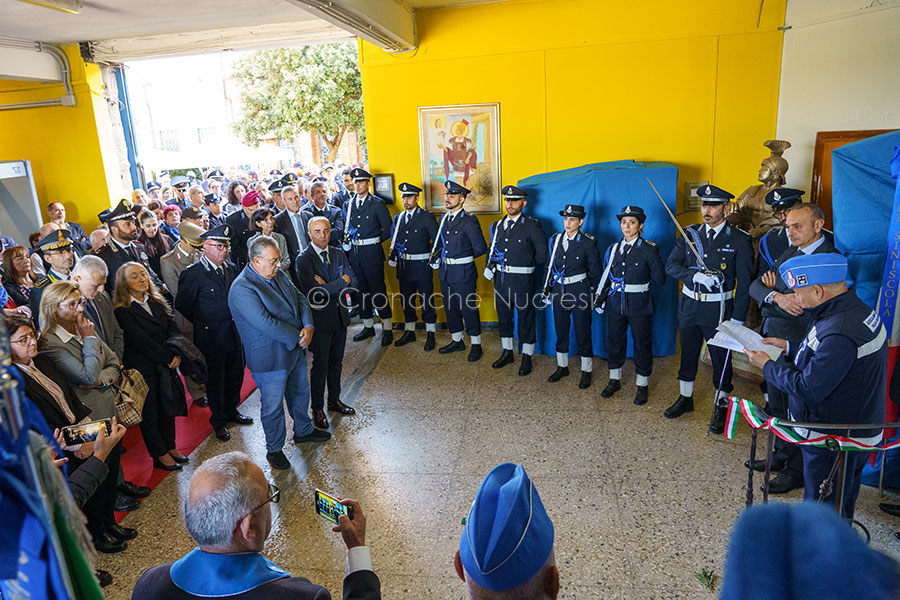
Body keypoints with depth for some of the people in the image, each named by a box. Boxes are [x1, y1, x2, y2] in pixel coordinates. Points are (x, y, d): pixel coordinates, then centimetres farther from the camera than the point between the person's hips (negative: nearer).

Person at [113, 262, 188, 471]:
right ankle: (160, 455, 21)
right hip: (144, 369, -6)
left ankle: (170, 447, 32)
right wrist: (169, 356, -14)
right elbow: (141, 342, -18)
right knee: (150, 413, 8)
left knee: (169, 407, 16)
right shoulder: (123, 311, -14)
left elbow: (173, 328, 4)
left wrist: (177, 354, -10)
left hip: (166, 365, 6)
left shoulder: (156, 302, 7)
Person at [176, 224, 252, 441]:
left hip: (234, 332, 6)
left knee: (236, 373, 16)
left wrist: (237, 319, 9)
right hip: (211, 336, -6)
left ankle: (231, 410, 38)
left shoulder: (231, 268, 5)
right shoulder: (193, 273, -14)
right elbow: (182, 305, -8)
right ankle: (218, 421, 23)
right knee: (215, 377, 7)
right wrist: (202, 323, 1)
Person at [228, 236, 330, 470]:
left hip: (296, 350, 8)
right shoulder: (242, 289, -24)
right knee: (273, 406, 9)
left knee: (300, 393, 25)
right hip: (269, 359, -8)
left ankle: (304, 431, 48)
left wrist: (308, 326, -14)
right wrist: (298, 337, -23)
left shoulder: (279, 274, 2)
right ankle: (274, 449, 29)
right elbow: (266, 323, -29)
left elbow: (300, 299, 4)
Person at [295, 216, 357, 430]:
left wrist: (328, 285, -16)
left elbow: (353, 282, -2)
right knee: (320, 365, 4)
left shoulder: (339, 254, 7)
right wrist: (341, 281, -15)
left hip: (340, 316, 5)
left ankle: (334, 400, 34)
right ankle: (317, 409, 18)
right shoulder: (303, 259, -11)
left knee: (336, 362, 17)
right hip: (320, 319, -5)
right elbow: (314, 291, -22)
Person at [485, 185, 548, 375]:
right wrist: (490, 266, 2)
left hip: (522, 281, -5)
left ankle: (527, 358, 16)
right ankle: (507, 353, 30)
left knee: (525, 318, 4)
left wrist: (533, 279, 3)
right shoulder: (497, 225, 9)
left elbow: (542, 254, -2)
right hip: (501, 279, 6)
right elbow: (492, 250, 20)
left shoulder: (532, 226, -7)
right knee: (503, 316, 15)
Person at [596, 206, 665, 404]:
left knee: (642, 345, 7)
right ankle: (615, 380, 31)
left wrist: (640, 284, 1)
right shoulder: (613, 249, 6)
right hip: (615, 304, 4)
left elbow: (659, 279, -5)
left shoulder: (649, 250, -8)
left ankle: (642, 386, 22)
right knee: (614, 342, 13)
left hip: (639, 306, -4)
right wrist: (601, 296, 2)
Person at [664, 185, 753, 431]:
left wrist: (737, 319, -13)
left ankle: (720, 407, 25)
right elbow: (671, 265, -1)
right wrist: (696, 276, -19)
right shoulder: (691, 233, 3)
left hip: (718, 309, -4)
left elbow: (744, 283, -8)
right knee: (688, 354, 16)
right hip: (689, 306, 4)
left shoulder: (739, 240, -8)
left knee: (721, 359, 7)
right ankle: (685, 398, 34)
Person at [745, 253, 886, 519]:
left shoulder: (841, 333, -32)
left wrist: (768, 366, -14)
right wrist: (789, 348, 9)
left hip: (836, 442, -10)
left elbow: (808, 388, -28)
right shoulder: (854, 308, 1)